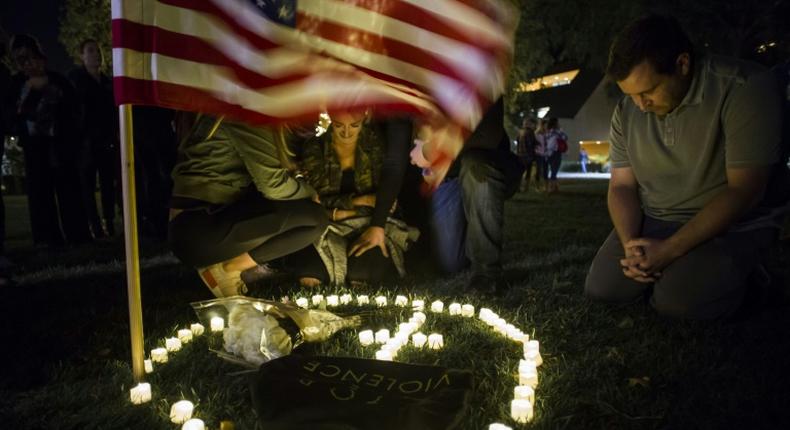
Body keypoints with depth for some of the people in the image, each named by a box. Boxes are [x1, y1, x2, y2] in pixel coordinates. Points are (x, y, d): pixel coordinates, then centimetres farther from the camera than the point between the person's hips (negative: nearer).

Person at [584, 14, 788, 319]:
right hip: (650, 223, 5)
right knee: (600, 288, -8)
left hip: (729, 226, -5)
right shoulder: (627, 110, -2)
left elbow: (745, 189, -22)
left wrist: (670, 249, -25)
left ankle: (738, 270, 6)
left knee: (676, 301, -25)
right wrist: (629, 245, -18)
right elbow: (622, 185, 1)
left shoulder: (745, 89, -19)